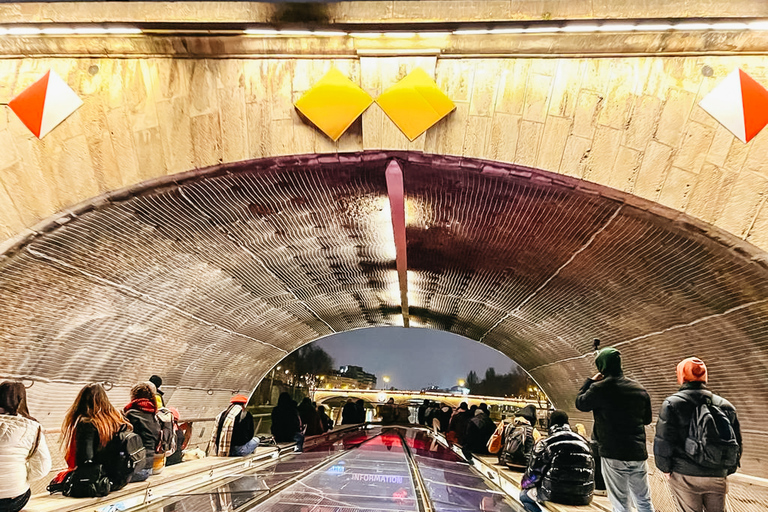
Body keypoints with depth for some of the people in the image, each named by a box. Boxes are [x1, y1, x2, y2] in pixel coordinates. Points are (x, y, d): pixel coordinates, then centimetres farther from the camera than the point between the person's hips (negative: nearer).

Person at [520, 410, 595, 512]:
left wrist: (524, 484, 20)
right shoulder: (584, 442, 7)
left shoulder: (544, 444, -6)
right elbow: (591, 469, 15)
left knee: (524, 495, 17)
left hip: (555, 495, -5)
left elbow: (534, 472, -1)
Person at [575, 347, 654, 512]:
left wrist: (590, 381, 13)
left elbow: (580, 403, 4)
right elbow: (647, 419, 14)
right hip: (639, 454, 5)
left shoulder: (599, 388, -13)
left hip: (613, 455, -5)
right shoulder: (639, 389, 3)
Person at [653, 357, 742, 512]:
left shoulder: (672, 403, -8)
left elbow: (663, 441, -11)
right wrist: (727, 471, 20)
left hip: (684, 476, -3)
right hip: (717, 476, 4)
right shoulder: (725, 406, 5)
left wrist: (665, 468, 1)